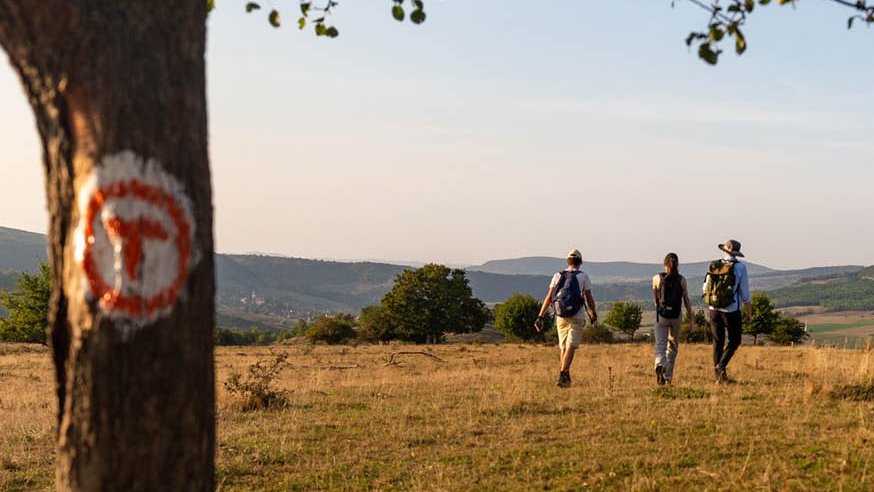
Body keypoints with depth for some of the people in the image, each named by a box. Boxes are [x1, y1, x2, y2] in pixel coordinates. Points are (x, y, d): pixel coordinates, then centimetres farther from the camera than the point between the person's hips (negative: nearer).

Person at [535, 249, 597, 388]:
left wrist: (540, 317, 1)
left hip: (561, 317, 3)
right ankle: (562, 375, -23)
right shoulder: (583, 276, 0)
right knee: (570, 347, -8)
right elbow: (589, 298, 1)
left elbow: (549, 298, 1)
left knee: (563, 347, 15)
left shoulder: (558, 276, 7)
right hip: (577, 317, -3)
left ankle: (566, 377, 22)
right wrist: (594, 314, 17)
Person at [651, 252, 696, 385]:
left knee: (660, 345, -3)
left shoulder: (657, 278, 0)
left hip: (661, 315, -1)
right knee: (672, 347, 17)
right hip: (676, 316, 1)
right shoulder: (681, 279, -1)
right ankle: (668, 377, 22)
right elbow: (686, 300, -2)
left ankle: (660, 365, -35)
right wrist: (691, 320, 1)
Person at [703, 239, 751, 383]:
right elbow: (745, 293, -8)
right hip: (731, 311, -4)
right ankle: (721, 366, -8)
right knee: (734, 341, 12)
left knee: (718, 342, 12)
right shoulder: (740, 267, -8)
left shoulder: (712, 266, 2)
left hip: (714, 310, 4)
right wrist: (749, 313, 0)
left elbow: (705, 288, 9)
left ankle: (719, 376, 12)